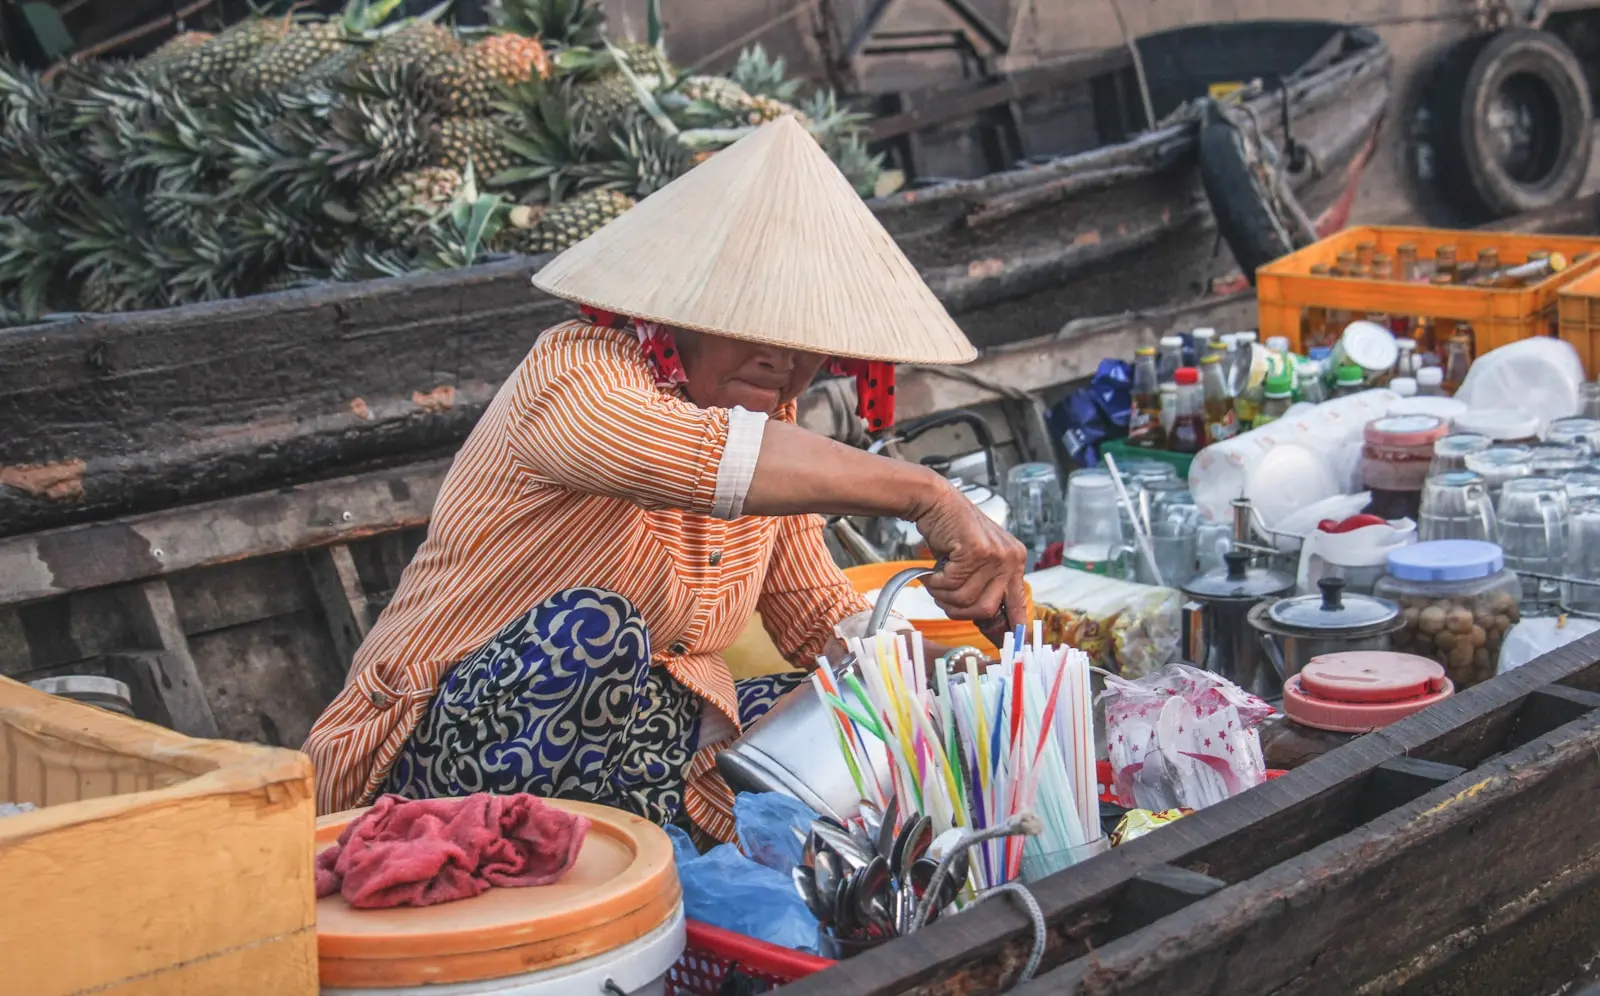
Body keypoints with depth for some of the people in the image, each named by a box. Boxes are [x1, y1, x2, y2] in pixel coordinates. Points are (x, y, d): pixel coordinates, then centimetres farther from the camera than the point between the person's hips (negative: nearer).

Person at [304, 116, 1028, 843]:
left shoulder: (774, 423, 6)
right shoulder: (574, 373, -19)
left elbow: (819, 615, 11)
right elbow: (713, 456, -42)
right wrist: (924, 496, -48)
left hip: (638, 745, 7)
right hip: (449, 754, -7)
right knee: (594, 628, -36)